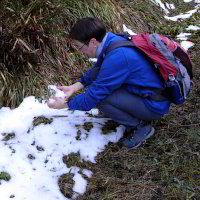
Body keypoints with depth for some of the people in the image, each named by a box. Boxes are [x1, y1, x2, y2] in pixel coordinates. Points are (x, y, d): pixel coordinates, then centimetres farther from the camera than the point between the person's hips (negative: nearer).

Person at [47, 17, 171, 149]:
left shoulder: (117, 57, -30)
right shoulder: (112, 39, -4)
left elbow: (93, 97, -23)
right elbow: (97, 70, 15)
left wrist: (65, 104, -7)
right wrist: (74, 87, 6)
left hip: (155, 106, -9)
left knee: (100, 98, -23)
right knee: (95, 74, 8)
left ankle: (141, 127, -4)